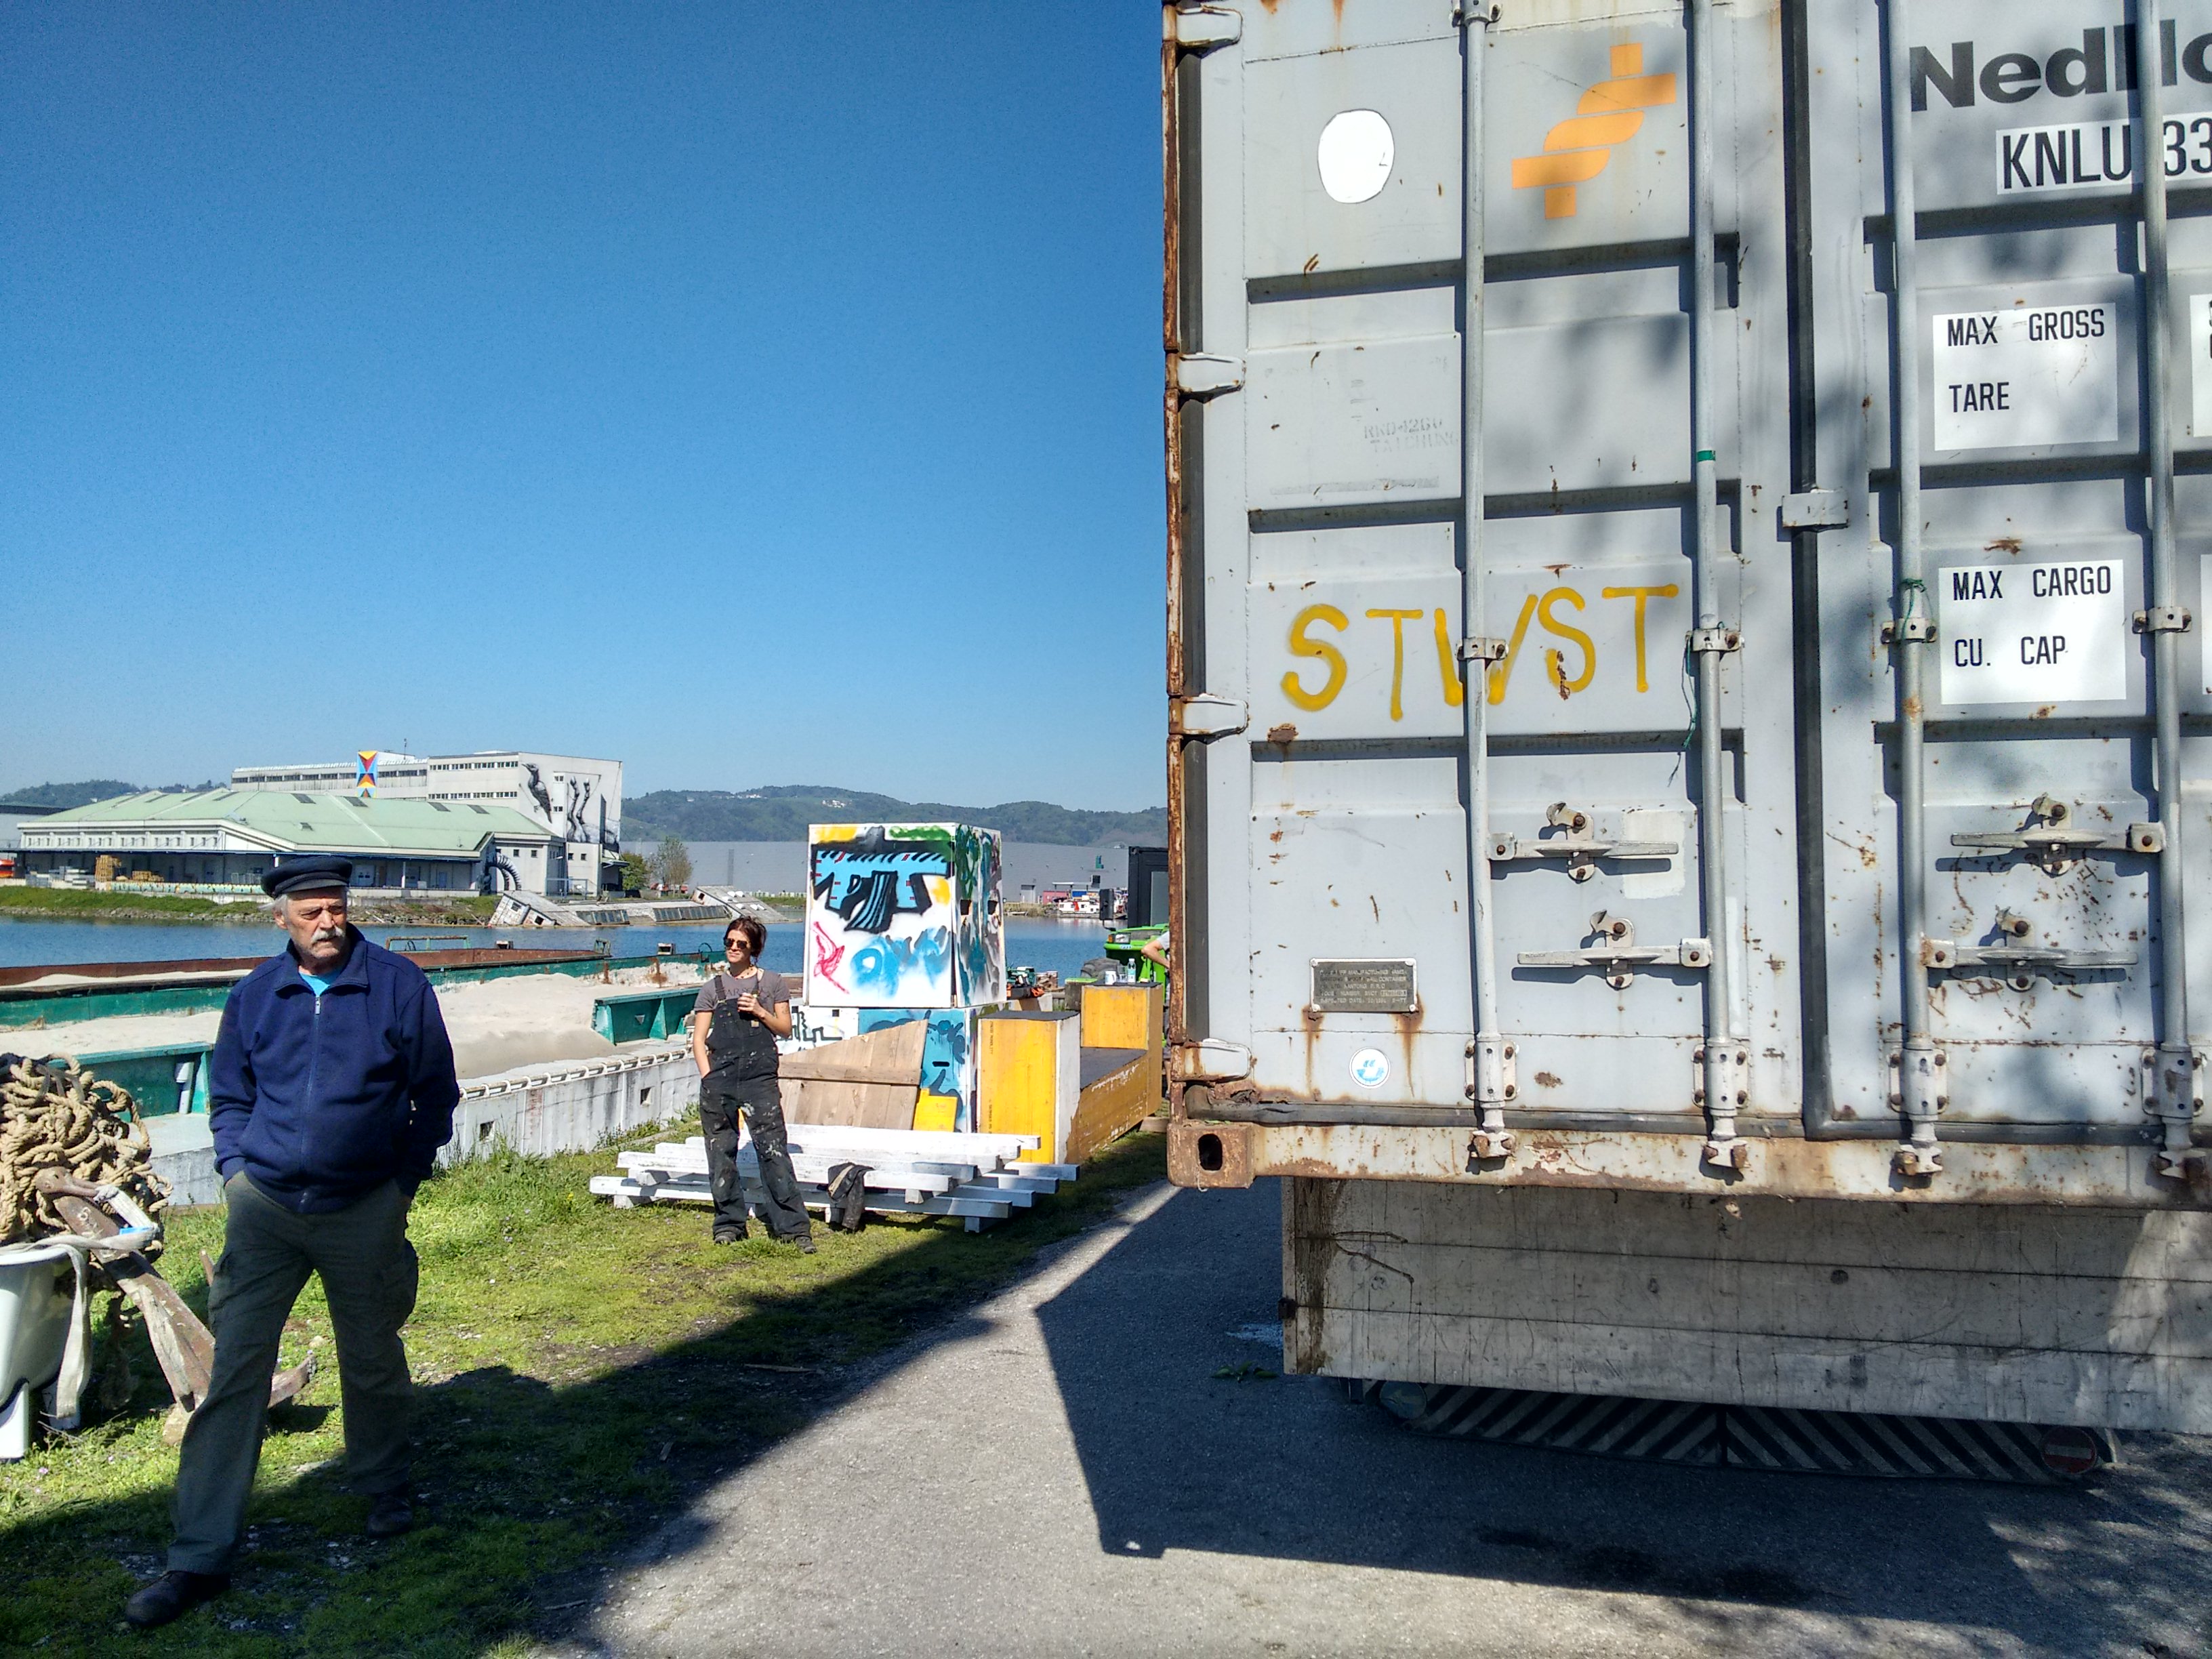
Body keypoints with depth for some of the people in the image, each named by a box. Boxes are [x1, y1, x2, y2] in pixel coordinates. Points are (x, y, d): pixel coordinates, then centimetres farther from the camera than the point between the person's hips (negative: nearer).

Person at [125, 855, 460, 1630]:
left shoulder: (399, 985, -5)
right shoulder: (255, 994, 3)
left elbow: (435, 1093, 2)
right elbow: (228, 1094, 15)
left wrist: (405, 1180, 2)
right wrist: (236, 1168, 3)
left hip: (363, 1211, -1)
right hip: (263, 1206, 2)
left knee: (372, 1362, 13)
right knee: (234, 1368, -1)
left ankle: (385, 1490, 37)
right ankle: (200, 1558, 7)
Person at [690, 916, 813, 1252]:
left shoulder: (773, 983, 10)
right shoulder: (712, 989, 14)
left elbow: (785, 1029, 10)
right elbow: (698, 1039, 11)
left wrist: (760, 1012, -7)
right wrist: (708, 1076, -2)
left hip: (759, 1076, -2)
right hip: (719, 1079, 3)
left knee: (773, 1150, -8)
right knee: (721, 1152, 6)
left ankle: (793, 1226, -6)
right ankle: (729, 1223, 19)